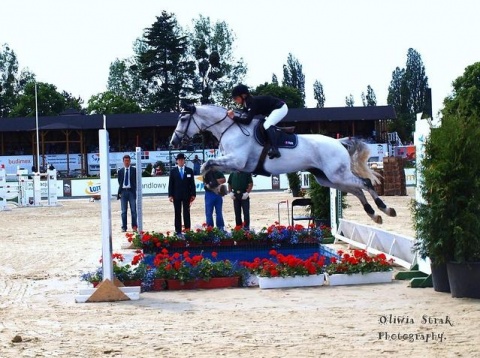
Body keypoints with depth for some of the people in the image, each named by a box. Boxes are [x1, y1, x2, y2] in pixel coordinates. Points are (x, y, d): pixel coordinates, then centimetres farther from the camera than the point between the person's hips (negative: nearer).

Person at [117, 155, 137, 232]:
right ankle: (124, 227, 6)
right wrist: (119, 192, 2)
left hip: (131, 191, -2)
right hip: (123, 191, 2)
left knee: (133, 210, -2)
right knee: (124, 211, 4)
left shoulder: (134, 170, 4)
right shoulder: (120, 171, 11)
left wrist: (136, 190, -8)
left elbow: (136, 181, 2)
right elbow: (119, 182, 12)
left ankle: (134, 226, 3)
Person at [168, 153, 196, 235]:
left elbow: (192, 183, 5)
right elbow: (171, 184, 3)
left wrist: (193, 194, -2)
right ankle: (178, 231, 3)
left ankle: (187, 230, 2)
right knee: (177, 214, 1)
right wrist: (170, 195, -4)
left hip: (186, 195, 0)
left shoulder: (189, 171, 7)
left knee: (186, 213, 0)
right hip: (176, 196, 0)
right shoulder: (173, 171, 5)